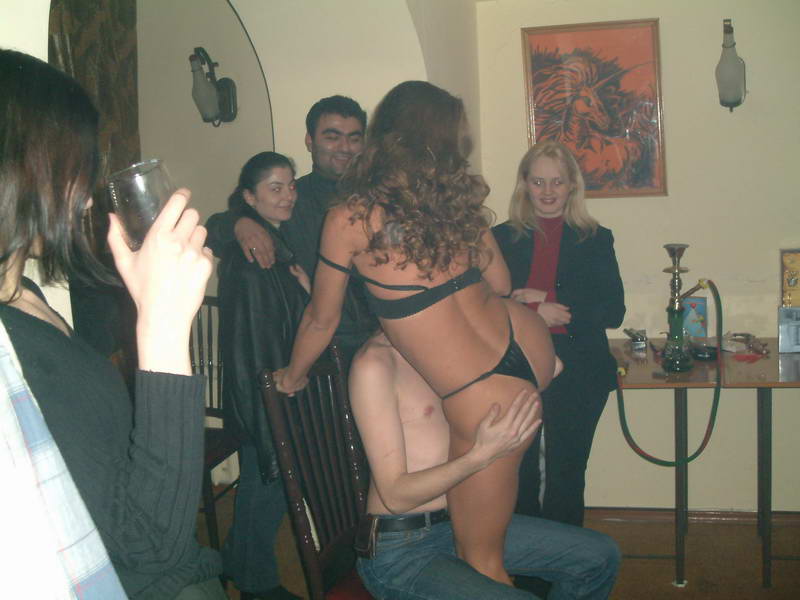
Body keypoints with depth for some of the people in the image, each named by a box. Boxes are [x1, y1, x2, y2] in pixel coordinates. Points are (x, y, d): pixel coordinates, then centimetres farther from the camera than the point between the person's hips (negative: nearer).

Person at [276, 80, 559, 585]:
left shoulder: (349, 219, -10)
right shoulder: (457, 196, 2)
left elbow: (322, 320, 3)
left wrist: (292, 377, 22)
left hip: (488, 399, -6)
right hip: (532, 349, 6)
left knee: (480, 560, 13)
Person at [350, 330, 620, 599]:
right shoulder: (374, 363, -20)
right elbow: (395, 495, -21)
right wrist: (482, 454, -30)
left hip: (461, 524, 9)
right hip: (399, 548, -8)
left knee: (601, 555, 8)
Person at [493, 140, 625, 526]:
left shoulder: (595, 240, 5)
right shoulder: (502, 239, 6)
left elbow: (613, 312, -3)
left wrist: (546, 303, -13)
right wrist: (534, 312, -16)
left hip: (577, 376, 0)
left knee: (566, 477, 8)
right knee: (519, 477, 7)